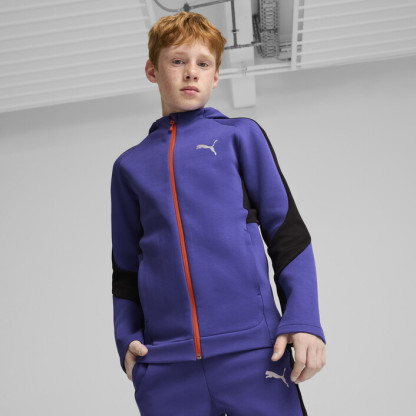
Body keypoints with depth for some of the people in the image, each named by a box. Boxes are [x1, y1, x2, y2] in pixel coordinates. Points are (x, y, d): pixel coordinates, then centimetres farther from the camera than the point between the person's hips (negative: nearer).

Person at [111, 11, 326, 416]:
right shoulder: (130, 165, 14)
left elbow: (287, 231, 4)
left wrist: (304, 322, -6)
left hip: (251, 349, -2)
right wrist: (127, 339, 6)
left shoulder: (241, 135, 7)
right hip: (164, 364, 2)